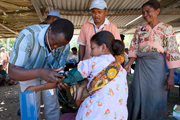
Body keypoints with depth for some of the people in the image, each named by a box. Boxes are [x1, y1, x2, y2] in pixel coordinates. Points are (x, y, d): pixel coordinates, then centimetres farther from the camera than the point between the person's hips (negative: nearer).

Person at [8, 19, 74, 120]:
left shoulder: (65, 46, -22)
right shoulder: (28, 36, -35)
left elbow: (58, 68, -11)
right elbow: (12, 71, -37)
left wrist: (59, 79, -34)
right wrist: (40, 72, -54)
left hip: (47, 73, 3)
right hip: (28, 74, -2)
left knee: (53, 108, 6)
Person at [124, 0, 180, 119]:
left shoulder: (166, 28, 2)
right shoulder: (140, 28, 11)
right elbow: (134, 48, 6)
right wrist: (129, 64, -11)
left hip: (157, 66, -3)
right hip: (141, 66, 3)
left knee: (155, 98, 3)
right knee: (139, 97, 8)